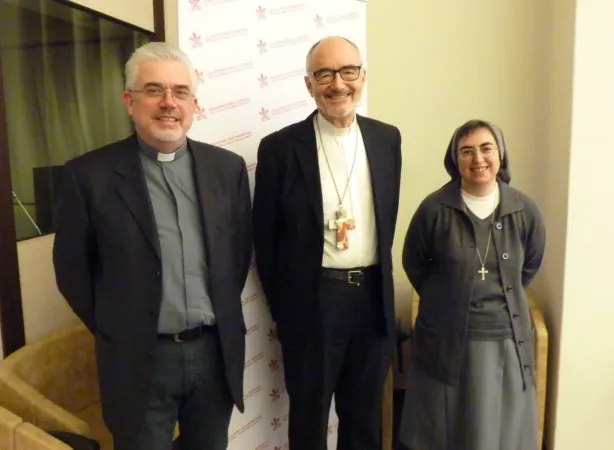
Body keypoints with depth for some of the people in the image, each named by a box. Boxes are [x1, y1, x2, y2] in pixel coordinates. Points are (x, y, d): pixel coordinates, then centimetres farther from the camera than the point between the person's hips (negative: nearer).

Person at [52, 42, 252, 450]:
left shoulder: (228, 167, 1)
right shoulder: (89, 174, -8)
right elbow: (72, 268, -1)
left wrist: (222, 314, 10)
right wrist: (113, 331, 4)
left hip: (216, 352, 3)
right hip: (139, 360, -2)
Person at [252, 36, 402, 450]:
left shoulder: (387, 139, 3)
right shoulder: (280, 147, -9)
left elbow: (387, 218, 11)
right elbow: (266, 238, -3)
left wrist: (375, 279, 11)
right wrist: (281, 306, 1)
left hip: (373, 296, 4)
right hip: (311, 301, -3)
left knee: (365, 412, 21)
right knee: (309, 415, 16)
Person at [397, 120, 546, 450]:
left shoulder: (524, 210, -5)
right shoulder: (435, 208, -13)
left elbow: (531, 264, 12)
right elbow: (413, 264, 1)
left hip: (506, 338, 2)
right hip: (447, 338, -2)